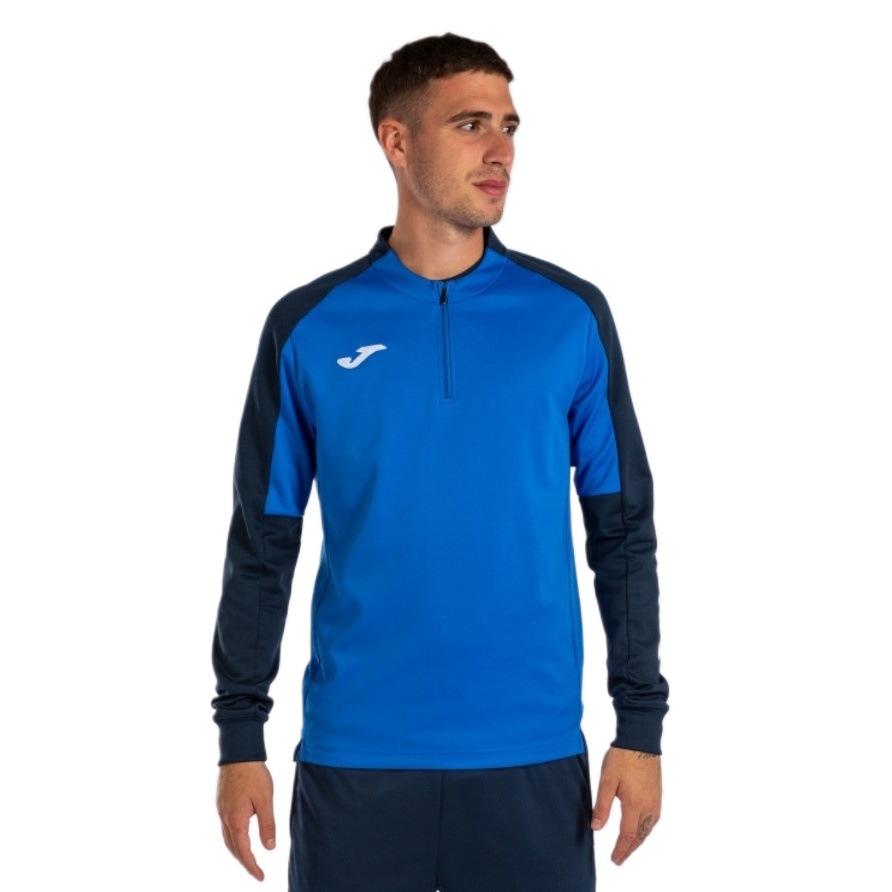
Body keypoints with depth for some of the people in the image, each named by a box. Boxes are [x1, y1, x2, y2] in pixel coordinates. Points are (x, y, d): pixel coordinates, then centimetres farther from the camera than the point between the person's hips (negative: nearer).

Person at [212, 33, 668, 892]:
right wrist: (240, 734, 1)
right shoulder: (309, 328, 0)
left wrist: (640, 724, 0)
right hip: (356, 754, 0)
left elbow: (623, 534, 4)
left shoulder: (570, 316, 1)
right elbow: (262, 547, 4)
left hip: (531, 755, 0)